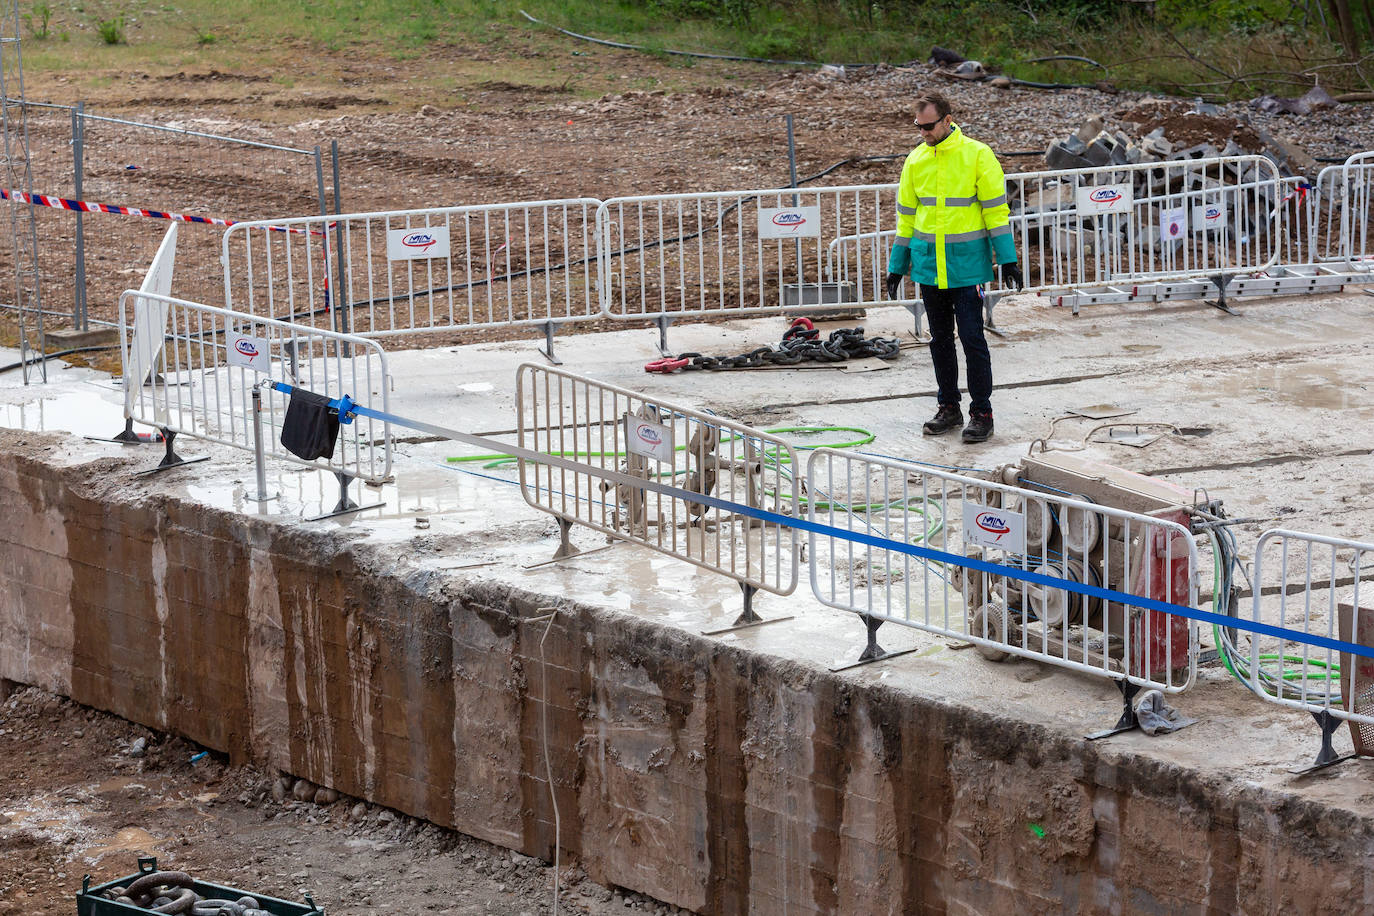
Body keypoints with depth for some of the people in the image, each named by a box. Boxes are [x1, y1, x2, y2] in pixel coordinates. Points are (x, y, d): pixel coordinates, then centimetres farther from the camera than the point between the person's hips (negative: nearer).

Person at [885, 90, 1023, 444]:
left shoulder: (976, 155, -6)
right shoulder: (915, 161, 7)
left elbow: (996, 209, -5)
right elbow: (907, 215, 14)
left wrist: (1007, 259, -8)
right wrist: (898, 266, 15)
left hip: (966, 264, -5)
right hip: (929, 265, 5)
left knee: (972, 337, -5)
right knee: (939, 339, 11)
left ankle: (981, 412, 2)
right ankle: (949, 408, 21)